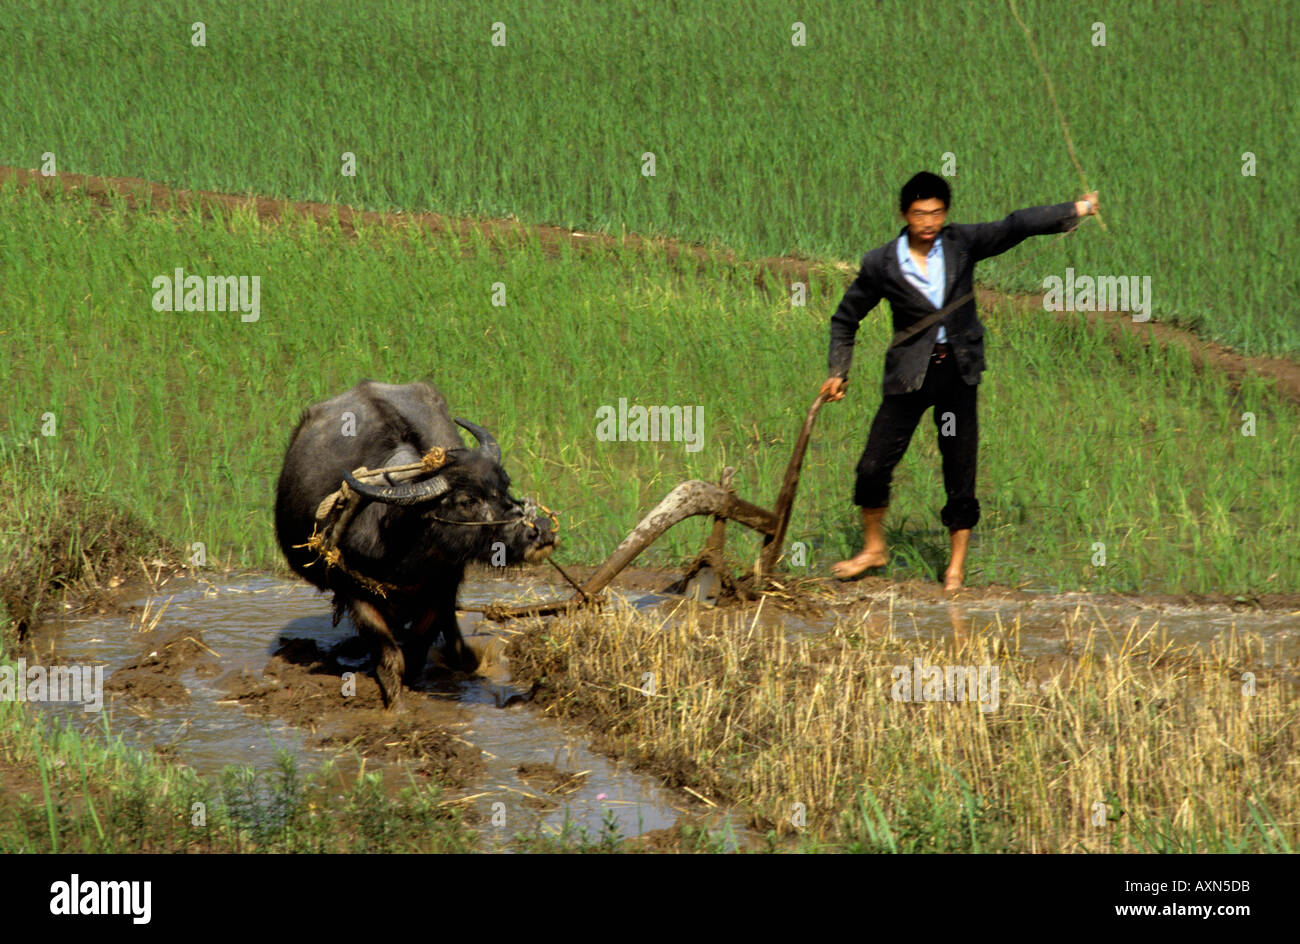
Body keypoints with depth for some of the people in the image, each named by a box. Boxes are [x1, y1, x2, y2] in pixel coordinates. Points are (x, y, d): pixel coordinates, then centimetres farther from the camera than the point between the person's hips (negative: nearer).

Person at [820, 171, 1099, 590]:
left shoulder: (962, 243, 0)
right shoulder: (881, 264, -2)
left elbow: (1015, 227, 0)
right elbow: (846, 319, 8)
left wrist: (1077, 209, -4)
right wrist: (838, 373, 5)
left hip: (958, 372, 1)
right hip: (909, 375, -1)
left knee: (960, 472, 3)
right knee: (873, 466, -4)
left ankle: (957, 564, 16)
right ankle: (874, 547, 19)